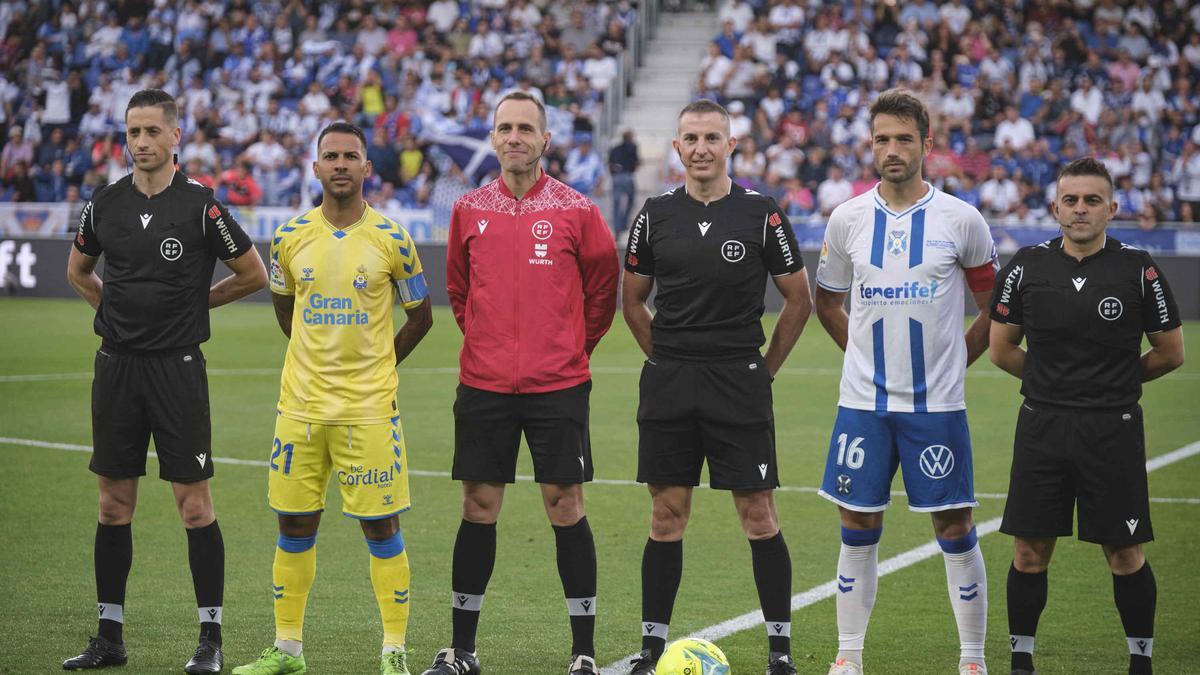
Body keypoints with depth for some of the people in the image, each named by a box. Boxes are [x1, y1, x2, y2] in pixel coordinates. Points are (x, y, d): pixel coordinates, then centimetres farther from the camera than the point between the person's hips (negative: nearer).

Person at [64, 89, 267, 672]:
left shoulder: (200, 205, -7)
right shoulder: (104, 204, 6)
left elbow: (253, 274, 2)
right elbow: (78, 270, 23)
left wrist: (194, 300, 5)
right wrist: (116, 309, 11)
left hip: (177, 367, -4)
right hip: (117, 364, 4)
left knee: (194, 504, -2)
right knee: (114, 503, 8)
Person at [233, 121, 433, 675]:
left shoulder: (391, 240, -4)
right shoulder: (290, 236, 4)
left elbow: (421, 316, 8)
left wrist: (375, 366, 6)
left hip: (369, 409, -3)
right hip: (300, 403, 3)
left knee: (381, 526, -2)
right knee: (294, 524, 7)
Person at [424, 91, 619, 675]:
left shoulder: (576, 211, -2)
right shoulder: (469, 210, 6)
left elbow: (602, 289, 7)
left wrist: (571, 349, 7)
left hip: (558, 385, -2)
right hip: (482, 384, 3)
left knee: (565, 506, -2)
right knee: (478, 507, 6)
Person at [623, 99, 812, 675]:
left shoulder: (760, 213, -1)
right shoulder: (656, 214, 6)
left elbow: (798, 298, 6)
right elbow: (633, 300, 16)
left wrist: (764, 368, 4)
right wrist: (668, 360, 9)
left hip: (740, 384, -2)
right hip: (668, 385, 2)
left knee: (758, 516, -1)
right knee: (666, 518, 5)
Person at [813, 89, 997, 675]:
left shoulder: (961, 220, -4)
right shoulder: (848, 219, 2)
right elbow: (827, 301, 17)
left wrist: (955, 359, 3)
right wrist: (867, 352, 10)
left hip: (937, 405, -2)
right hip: (863, 403, 2)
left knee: (955, 531, 1)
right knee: (858, 530, 6)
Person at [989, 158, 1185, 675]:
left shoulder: (1138, 269, -4)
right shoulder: (1027, 266, 0)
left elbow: (1171, 353, 6)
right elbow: (1002, 348, 11)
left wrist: (1115, 380, 11)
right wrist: (1053, 380, 10)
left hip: (1113, 430, -1)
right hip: (1042, 426, 2)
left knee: (1125, 555, 3)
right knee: (1029, 553, 4)